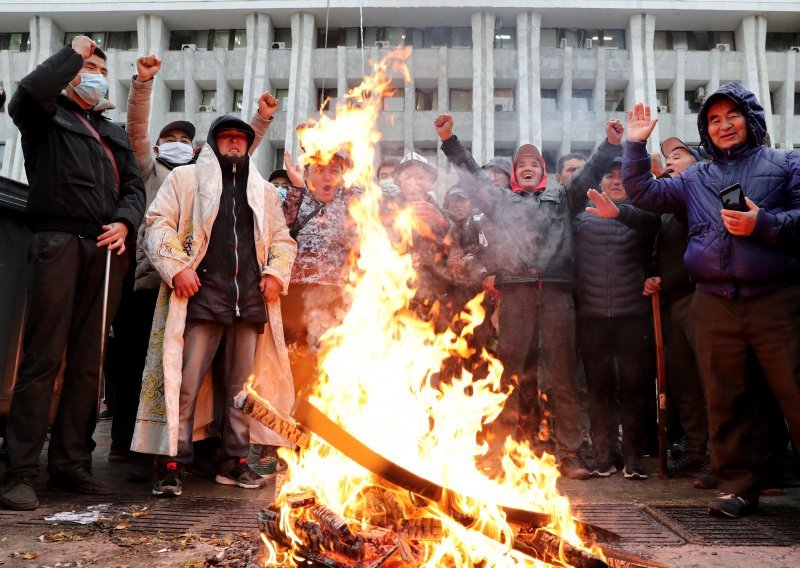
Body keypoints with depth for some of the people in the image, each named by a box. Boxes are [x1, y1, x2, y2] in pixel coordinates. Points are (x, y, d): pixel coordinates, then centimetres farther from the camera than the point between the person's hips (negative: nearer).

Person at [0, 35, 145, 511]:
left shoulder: (114, 134, 26)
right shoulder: (48, 118, 12)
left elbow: (134, 187, 17)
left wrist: (125, 222, -4)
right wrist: (74, 53, 1)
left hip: (107, 249, 5)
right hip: (60, 243, -5)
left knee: (88, 362, 5)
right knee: (44, 359, -8)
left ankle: (71, 463, 12)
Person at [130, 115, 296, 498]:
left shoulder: (264, 191, 23)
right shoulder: (185, 178, 12)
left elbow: (283, 238, 25)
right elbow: (158, 221, 3)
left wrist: (276, 272, 6)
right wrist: (176, 267, -10)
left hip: (251, 300, 4)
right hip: (201, 295, -3)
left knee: (243, 386, 7)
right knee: (184, 383, -7)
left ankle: (235, 462, 17)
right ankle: (173, 465, 2)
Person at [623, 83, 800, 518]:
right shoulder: (695, 180, 19)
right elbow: (644, 193, 18)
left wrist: (764, 223, -14)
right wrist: (636, 145, 12)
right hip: (715, 304, 3)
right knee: (725, 400, 7)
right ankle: (737, 485, 18)